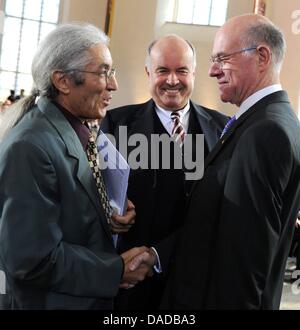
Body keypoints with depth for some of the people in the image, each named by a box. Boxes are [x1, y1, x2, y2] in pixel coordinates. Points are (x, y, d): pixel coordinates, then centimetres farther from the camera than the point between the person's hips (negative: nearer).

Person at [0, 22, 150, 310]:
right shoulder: (29, 148, -25)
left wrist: (113, 214, -3)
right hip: (47, 300, -8)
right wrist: (117, 270, -17)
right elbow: (34, 260, -27)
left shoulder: (77, 130, 2)